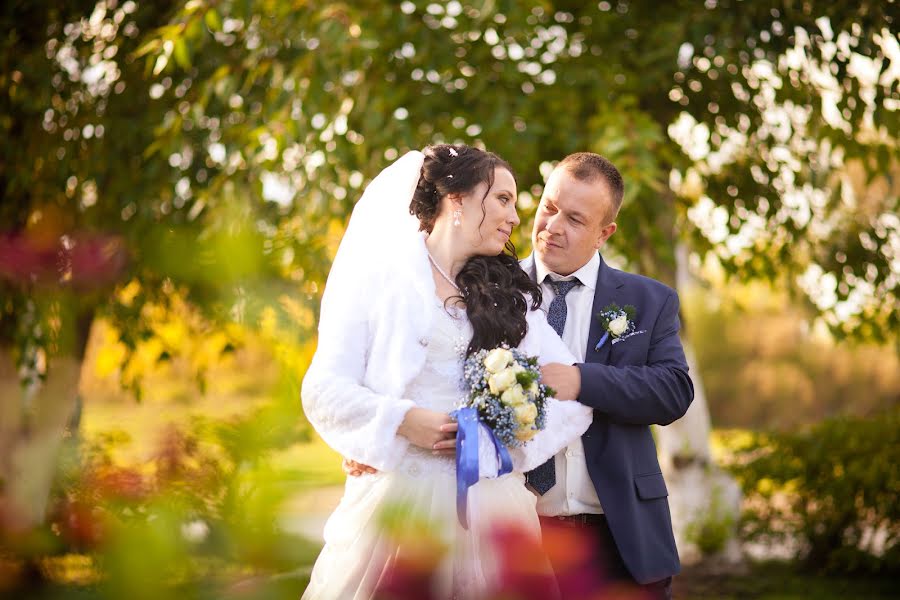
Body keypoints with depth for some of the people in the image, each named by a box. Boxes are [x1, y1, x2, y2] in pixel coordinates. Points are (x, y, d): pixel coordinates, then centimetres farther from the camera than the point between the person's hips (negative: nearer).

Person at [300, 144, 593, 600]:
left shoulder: (513, 298, 15)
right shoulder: (381, 279, 5)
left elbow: (576, 396, 5)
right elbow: (324, 388, -2)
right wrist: (402, 421, -15)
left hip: (488, 506, 3)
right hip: (397, 503, -3)